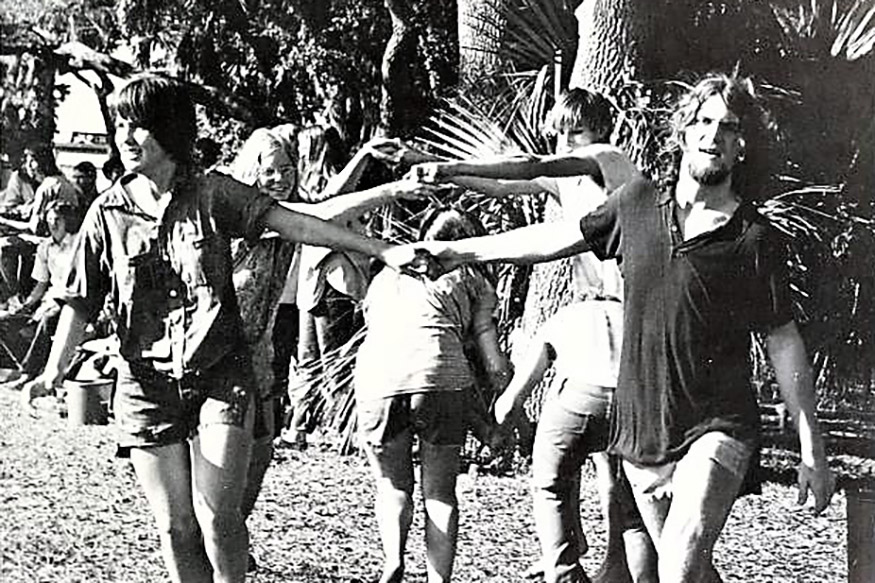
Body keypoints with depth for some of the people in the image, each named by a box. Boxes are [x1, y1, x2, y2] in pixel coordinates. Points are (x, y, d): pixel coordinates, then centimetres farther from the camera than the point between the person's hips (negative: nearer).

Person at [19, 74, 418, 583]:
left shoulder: (213, 194, 0)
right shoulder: (107, 213, 4)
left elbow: (292, 223, -6)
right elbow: (81, 303, 7)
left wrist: (382, 250, -11)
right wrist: (53, 372, -7)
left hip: (219, 375, -2)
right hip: (147, 384, 2)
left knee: (217, 520, -10)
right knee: (176, 528, 3)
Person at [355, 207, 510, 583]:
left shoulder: (385, 276, 34)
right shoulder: (469, 278, 24)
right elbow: (494, 365, 15)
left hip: (376, 375, 2)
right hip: (440, 373, -2)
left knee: (392, 486, 18)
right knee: (440, 493, 14)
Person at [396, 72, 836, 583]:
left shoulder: (757, 240, -6)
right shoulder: (637, 204, 5)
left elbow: (785, 343, -1)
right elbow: (558, 237, 18)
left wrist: (813, 452, -1)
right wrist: (460, 251, 22)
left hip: (717, 431, -4)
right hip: (641, 433, 4)